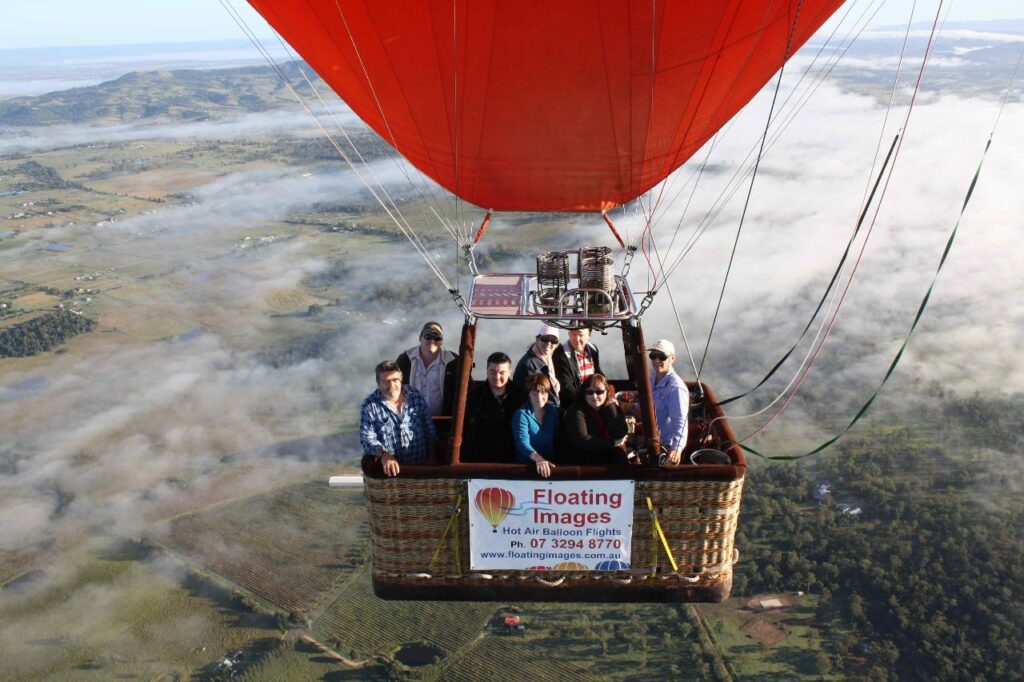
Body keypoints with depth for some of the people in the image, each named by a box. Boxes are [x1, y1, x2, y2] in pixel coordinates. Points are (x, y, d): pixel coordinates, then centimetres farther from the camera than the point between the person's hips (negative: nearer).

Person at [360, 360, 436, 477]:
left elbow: (430, 431, 9)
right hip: (388, 468, -1)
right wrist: (383, 454, -28)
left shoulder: (415, 396, 4)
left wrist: (432, 460, 7)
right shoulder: (369, 405, -4)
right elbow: (367, 438, -11)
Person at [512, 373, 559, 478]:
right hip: (526, 465, -3)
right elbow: (522, 441, -19)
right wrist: (538, 459, -35)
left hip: (549, 464, 3)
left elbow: (557, 439, 10)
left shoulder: (554, 411, 8)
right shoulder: (521, 414, -5)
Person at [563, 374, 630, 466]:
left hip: (609, 459, 5)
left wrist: (611, 407, -11)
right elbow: (582, 441, -21)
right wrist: (613, 442, -14)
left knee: (619, 451, -22)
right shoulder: (577, 411, -10)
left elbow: (621, 434, -7)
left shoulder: (611, 408, 4)